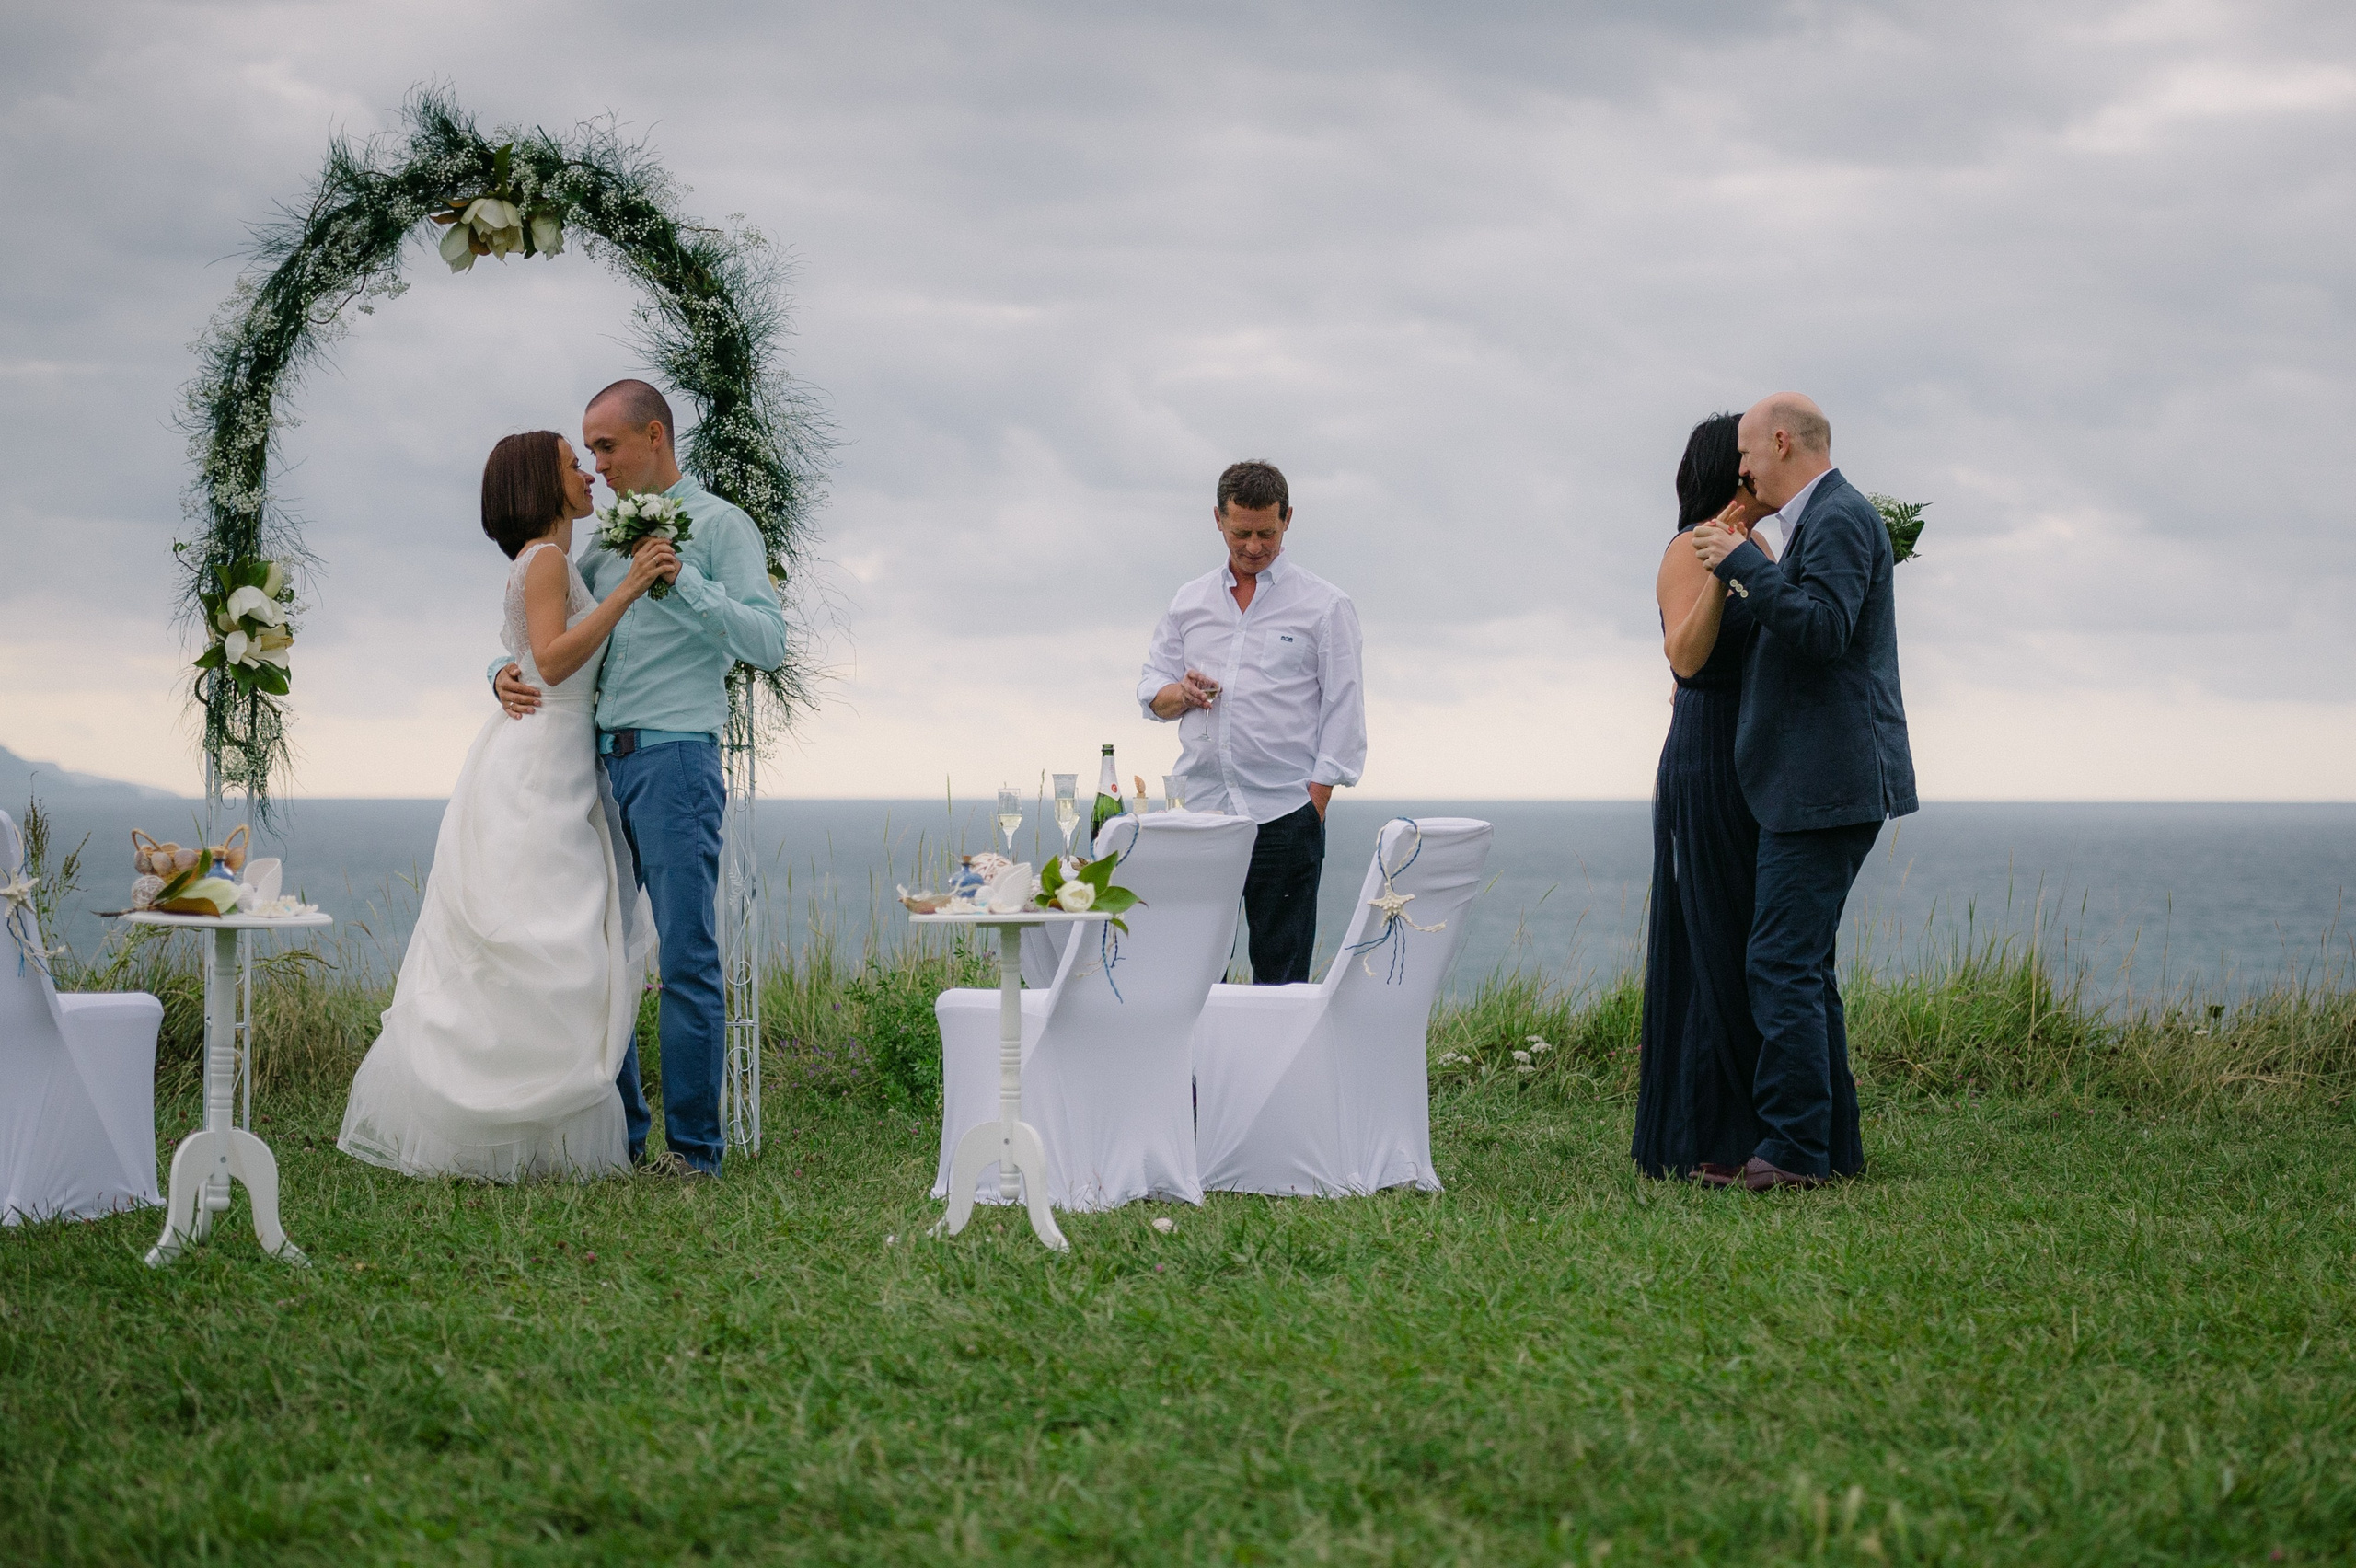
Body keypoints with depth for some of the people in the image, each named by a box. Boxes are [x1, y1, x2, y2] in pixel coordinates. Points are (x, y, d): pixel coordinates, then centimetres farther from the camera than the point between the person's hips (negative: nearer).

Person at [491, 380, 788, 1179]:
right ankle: (619, 1133, 14)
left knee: (687, 957, -8)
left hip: (675, 761, -7)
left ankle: (695, 1144, -5)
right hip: (601, 765, 7)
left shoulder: (719, 526, 1)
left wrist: (684, 584, -21)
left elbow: (767, 641, -10)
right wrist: (508, 673, 1)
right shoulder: (606, 547, 20)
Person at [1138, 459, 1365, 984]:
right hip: (1201, 810, 4)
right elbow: (1151, 693, 19)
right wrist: (1179, 695, -5)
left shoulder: (1325, 606, 4)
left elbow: (1342, 712, 1)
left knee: (1280, 972, -4)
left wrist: (1314, 806, -8)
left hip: (1284, 813, -3)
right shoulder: (1190, 602, 16)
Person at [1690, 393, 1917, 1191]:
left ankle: (1795, 1148, -10)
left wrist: (1743, 564, -20)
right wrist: (1749, 594, 23)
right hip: (1814, 786, 11)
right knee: (1802, 965, 14)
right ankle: (1831, 1143, 18)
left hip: (1825, 785, -11)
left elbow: (1824, 627, -25)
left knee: (1784, 962, -11)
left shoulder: (1839, 518, -12)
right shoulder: (1823, 518, 20)